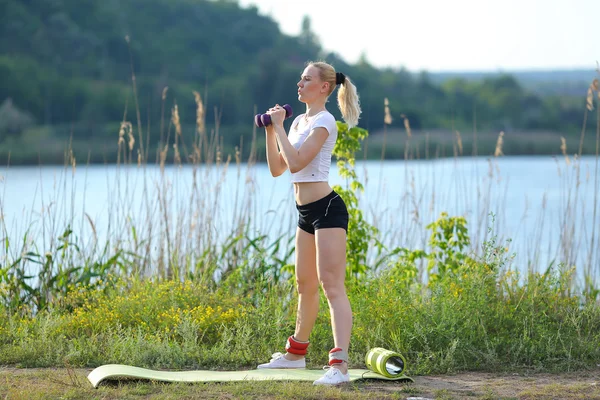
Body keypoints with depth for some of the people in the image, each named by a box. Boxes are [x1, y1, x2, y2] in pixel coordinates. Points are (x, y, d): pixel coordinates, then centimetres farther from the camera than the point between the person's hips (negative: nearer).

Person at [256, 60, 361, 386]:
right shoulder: (299, 121, 15)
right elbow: (277, 169, 14)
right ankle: (296, 352, 37)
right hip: (306, 212, 9)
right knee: (305, 285, 22)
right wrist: (270, 131, 5)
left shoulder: (324, 121, -12)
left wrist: (279, 127, -15)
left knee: (332, 286, -17)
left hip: (327, 209, -9)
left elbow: (296, 162, -23)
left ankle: (339, 364, -24)